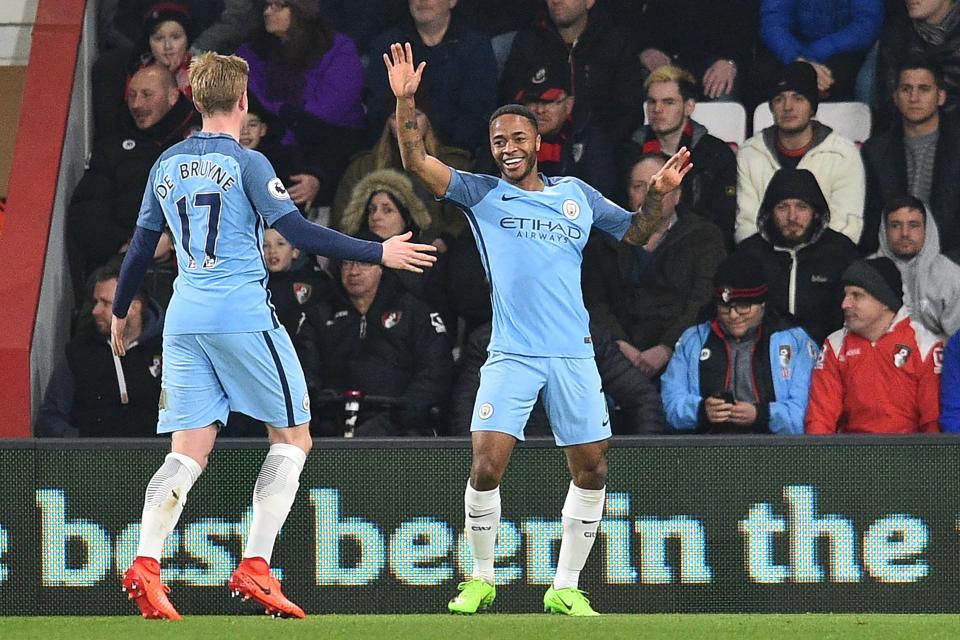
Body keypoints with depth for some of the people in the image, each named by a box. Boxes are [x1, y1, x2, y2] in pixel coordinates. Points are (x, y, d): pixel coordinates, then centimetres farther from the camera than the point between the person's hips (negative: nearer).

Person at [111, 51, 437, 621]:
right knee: (293, 436, 7)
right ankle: (255, 567, -4)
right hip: (244, 315, -5)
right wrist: (379, 253, -8)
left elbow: (141, 248, 19)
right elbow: (300, 233, -13)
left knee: (190, 450, 3)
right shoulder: (245, 163, -6)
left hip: (185, 318, 6)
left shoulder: (167, 166, 11)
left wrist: (121, 312, 33)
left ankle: (146, 566, -17)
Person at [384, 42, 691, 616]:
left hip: (574, 355, 2)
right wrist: (405, 101, -13)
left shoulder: (577, 195, 13)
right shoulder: (482, 194, 7)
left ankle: (565, 588, 13)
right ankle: (481, 579, 5)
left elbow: (636, 232, 23)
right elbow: (417, 161, -2)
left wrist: (660, 194, 5)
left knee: (592, 471, 0)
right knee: (486, 466, -13)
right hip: (511, 355, -2)